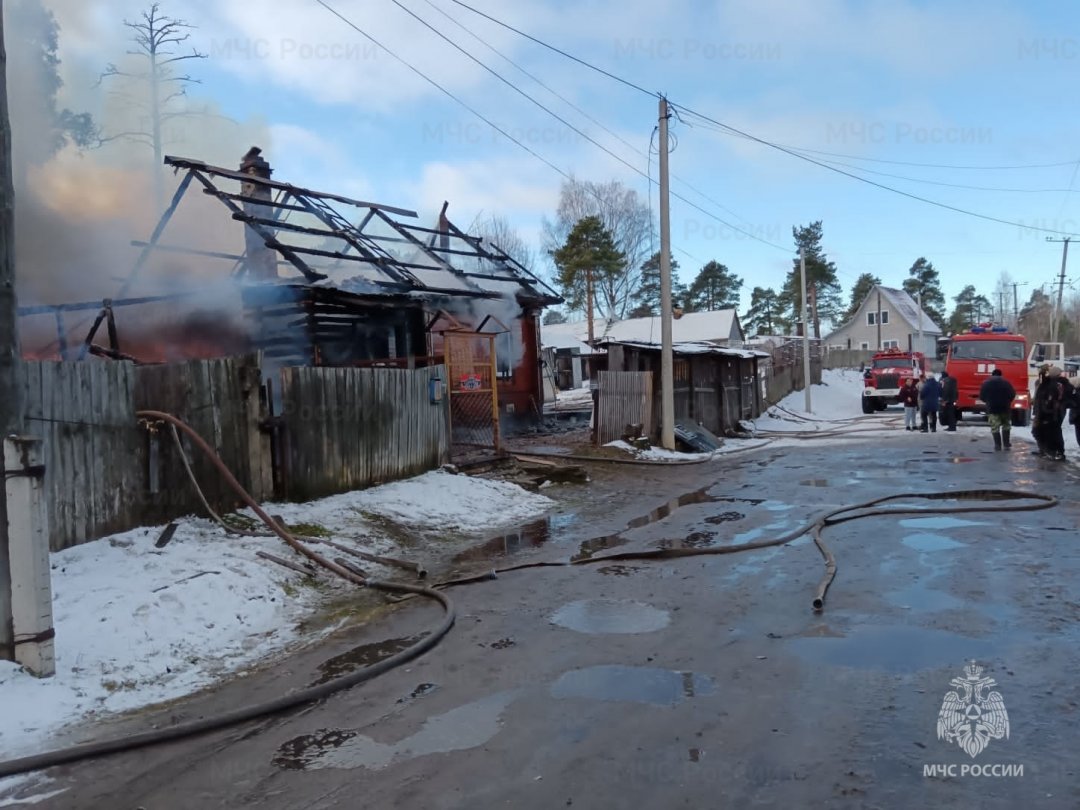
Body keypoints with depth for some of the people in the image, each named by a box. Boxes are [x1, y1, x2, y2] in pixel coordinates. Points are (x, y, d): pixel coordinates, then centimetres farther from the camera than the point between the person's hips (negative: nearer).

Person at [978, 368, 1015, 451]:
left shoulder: (986, 383, 3)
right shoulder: (1006, 382, 3)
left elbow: (981, 396, 2)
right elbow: (1013, 394, -1)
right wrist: (1007, 401, 16)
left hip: (992, 408, -1)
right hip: (1005, 407, 1)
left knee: (995, 427, 1)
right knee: (1006, 426, 15)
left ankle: (998, 445, -4)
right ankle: (1006, 444, 14)